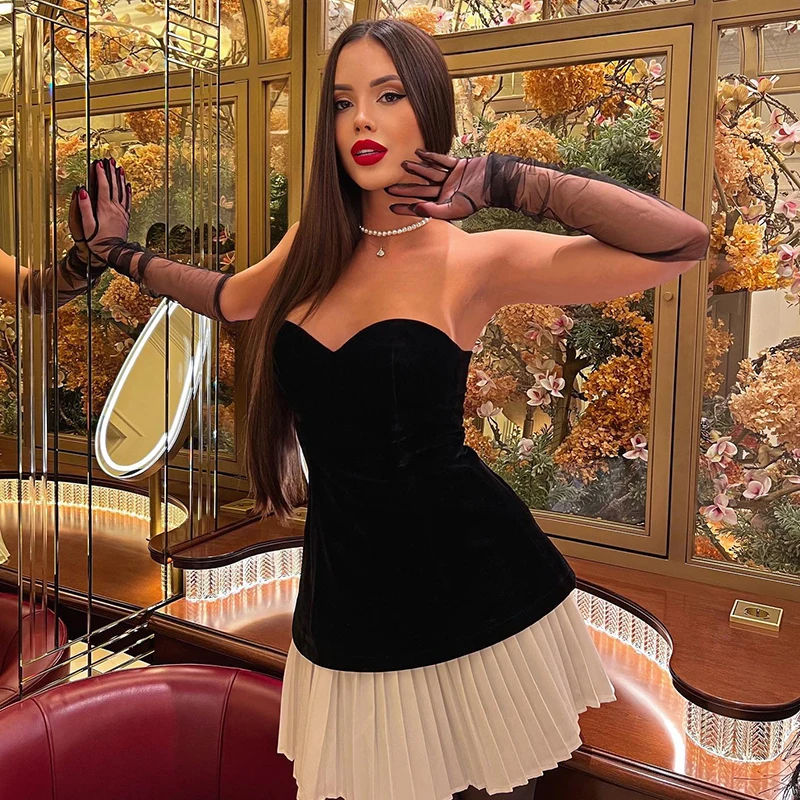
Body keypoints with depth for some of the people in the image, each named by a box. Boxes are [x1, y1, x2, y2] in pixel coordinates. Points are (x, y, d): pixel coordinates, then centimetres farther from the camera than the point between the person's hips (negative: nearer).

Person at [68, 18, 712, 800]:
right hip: (348, 581, 4)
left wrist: (502, 179, -20)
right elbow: (231, 298, 27)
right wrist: (120, 250, 35)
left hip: (474, 577, -4)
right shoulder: (313, 245, 6)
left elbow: (681, 242, -19)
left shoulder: (476, 260, -10)